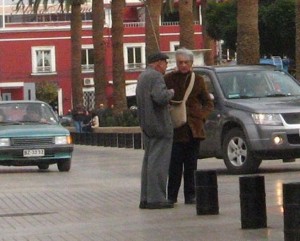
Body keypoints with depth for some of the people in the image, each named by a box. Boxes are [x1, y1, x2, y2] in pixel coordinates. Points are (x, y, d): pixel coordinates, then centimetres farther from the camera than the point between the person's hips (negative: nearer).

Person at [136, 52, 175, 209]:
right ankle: (156, 198, -10)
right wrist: (170, 92, -9)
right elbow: (160, 97, -28)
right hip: (159, 125, -10)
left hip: (147, 126, 10)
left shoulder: (142, 77, 18)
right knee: (158, 162, -9)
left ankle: (145, 198, 14)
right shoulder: (155, 76, -13)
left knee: (149, 161, 13)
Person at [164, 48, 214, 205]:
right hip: (175, 128, -2)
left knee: (191, 165, 5)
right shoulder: (168, 79, 3)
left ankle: (190, 195, 10)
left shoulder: (197, 80, 10)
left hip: (193, 128, 2)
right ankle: (171, 196, 1)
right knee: (175, 165, -5)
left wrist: (200, 115, -3)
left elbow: (208, 103, 14)